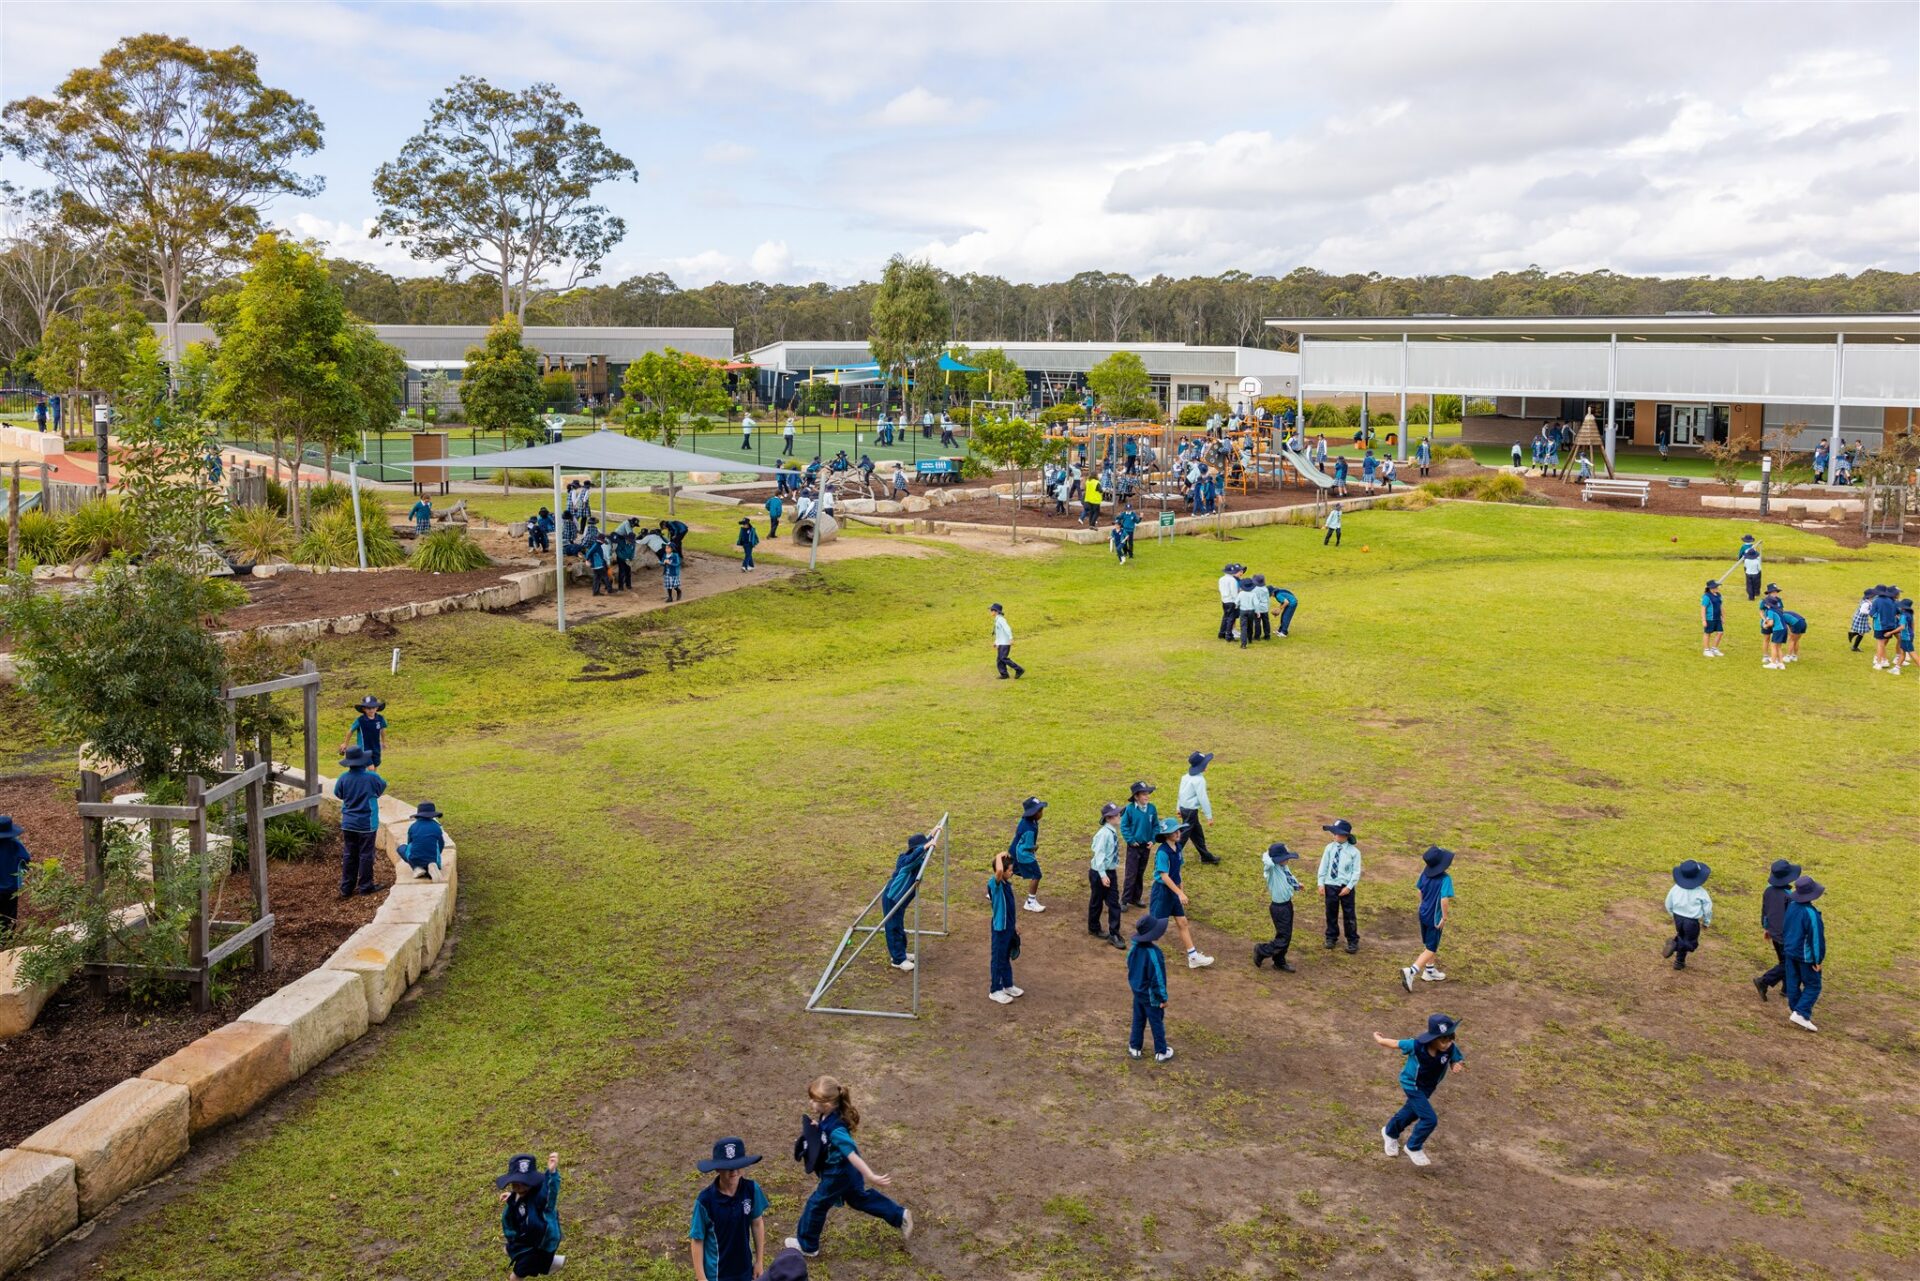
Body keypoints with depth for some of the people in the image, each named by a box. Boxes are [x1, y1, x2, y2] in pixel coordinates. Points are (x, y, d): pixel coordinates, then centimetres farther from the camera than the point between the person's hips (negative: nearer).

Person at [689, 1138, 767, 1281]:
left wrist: (759, 1261, 6)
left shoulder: (751, 1190, -14)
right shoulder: (705, 1200, -24)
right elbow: (697, 1240, -14)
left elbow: (757, 1223, 0)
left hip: (743, 1268, 4)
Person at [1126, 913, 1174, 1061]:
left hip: (1137, 992, 6)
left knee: (1138, 1021, 21)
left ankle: (1134, 1048, 31)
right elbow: (1158, 978, -24)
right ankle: (1161, 1052, 25)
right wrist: (1163, 998, -13)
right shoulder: (1154, 954, -31)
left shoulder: (1134, 947, -10)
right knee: (1157, 1023, 12)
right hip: (1151, 997, -6)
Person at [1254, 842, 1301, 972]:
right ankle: (1261, 950, 17)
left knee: (1287, 936, 19)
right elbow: (1268, 863, -49)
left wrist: (1297, 884, 10)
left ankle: (1280, 962, 34)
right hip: (1279, 908, -9)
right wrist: (1267, 855, -30)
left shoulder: (1284, 867, 2)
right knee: (1283, 938, -3)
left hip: (1288, 904, 9)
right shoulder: (1272, 869, -24)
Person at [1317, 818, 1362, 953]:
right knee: (1331, 913, 15)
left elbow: (1356, 871, -8)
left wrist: (1349, 887, -13)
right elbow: (1323, 866, 2)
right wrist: (1321, 883, -1)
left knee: (1348, 915, 6)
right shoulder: (1329, 848, -3)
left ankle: (1352, 941, 21)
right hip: (1330, 886, 3)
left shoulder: (1354, 851, -11)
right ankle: (1331, 937, 33)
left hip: (1346, 887, -3)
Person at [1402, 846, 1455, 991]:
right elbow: (1444, 900, -29)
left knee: (1428, 945, 25)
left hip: (1423, 913, 7)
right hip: (1435, 918, -7)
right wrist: (1444, 918, -18)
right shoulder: (1445, 879, -24)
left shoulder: (1425, 874, -4)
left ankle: (1430, 971, 41)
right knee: (1430, 949, 3)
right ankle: (1411, 972, -11)